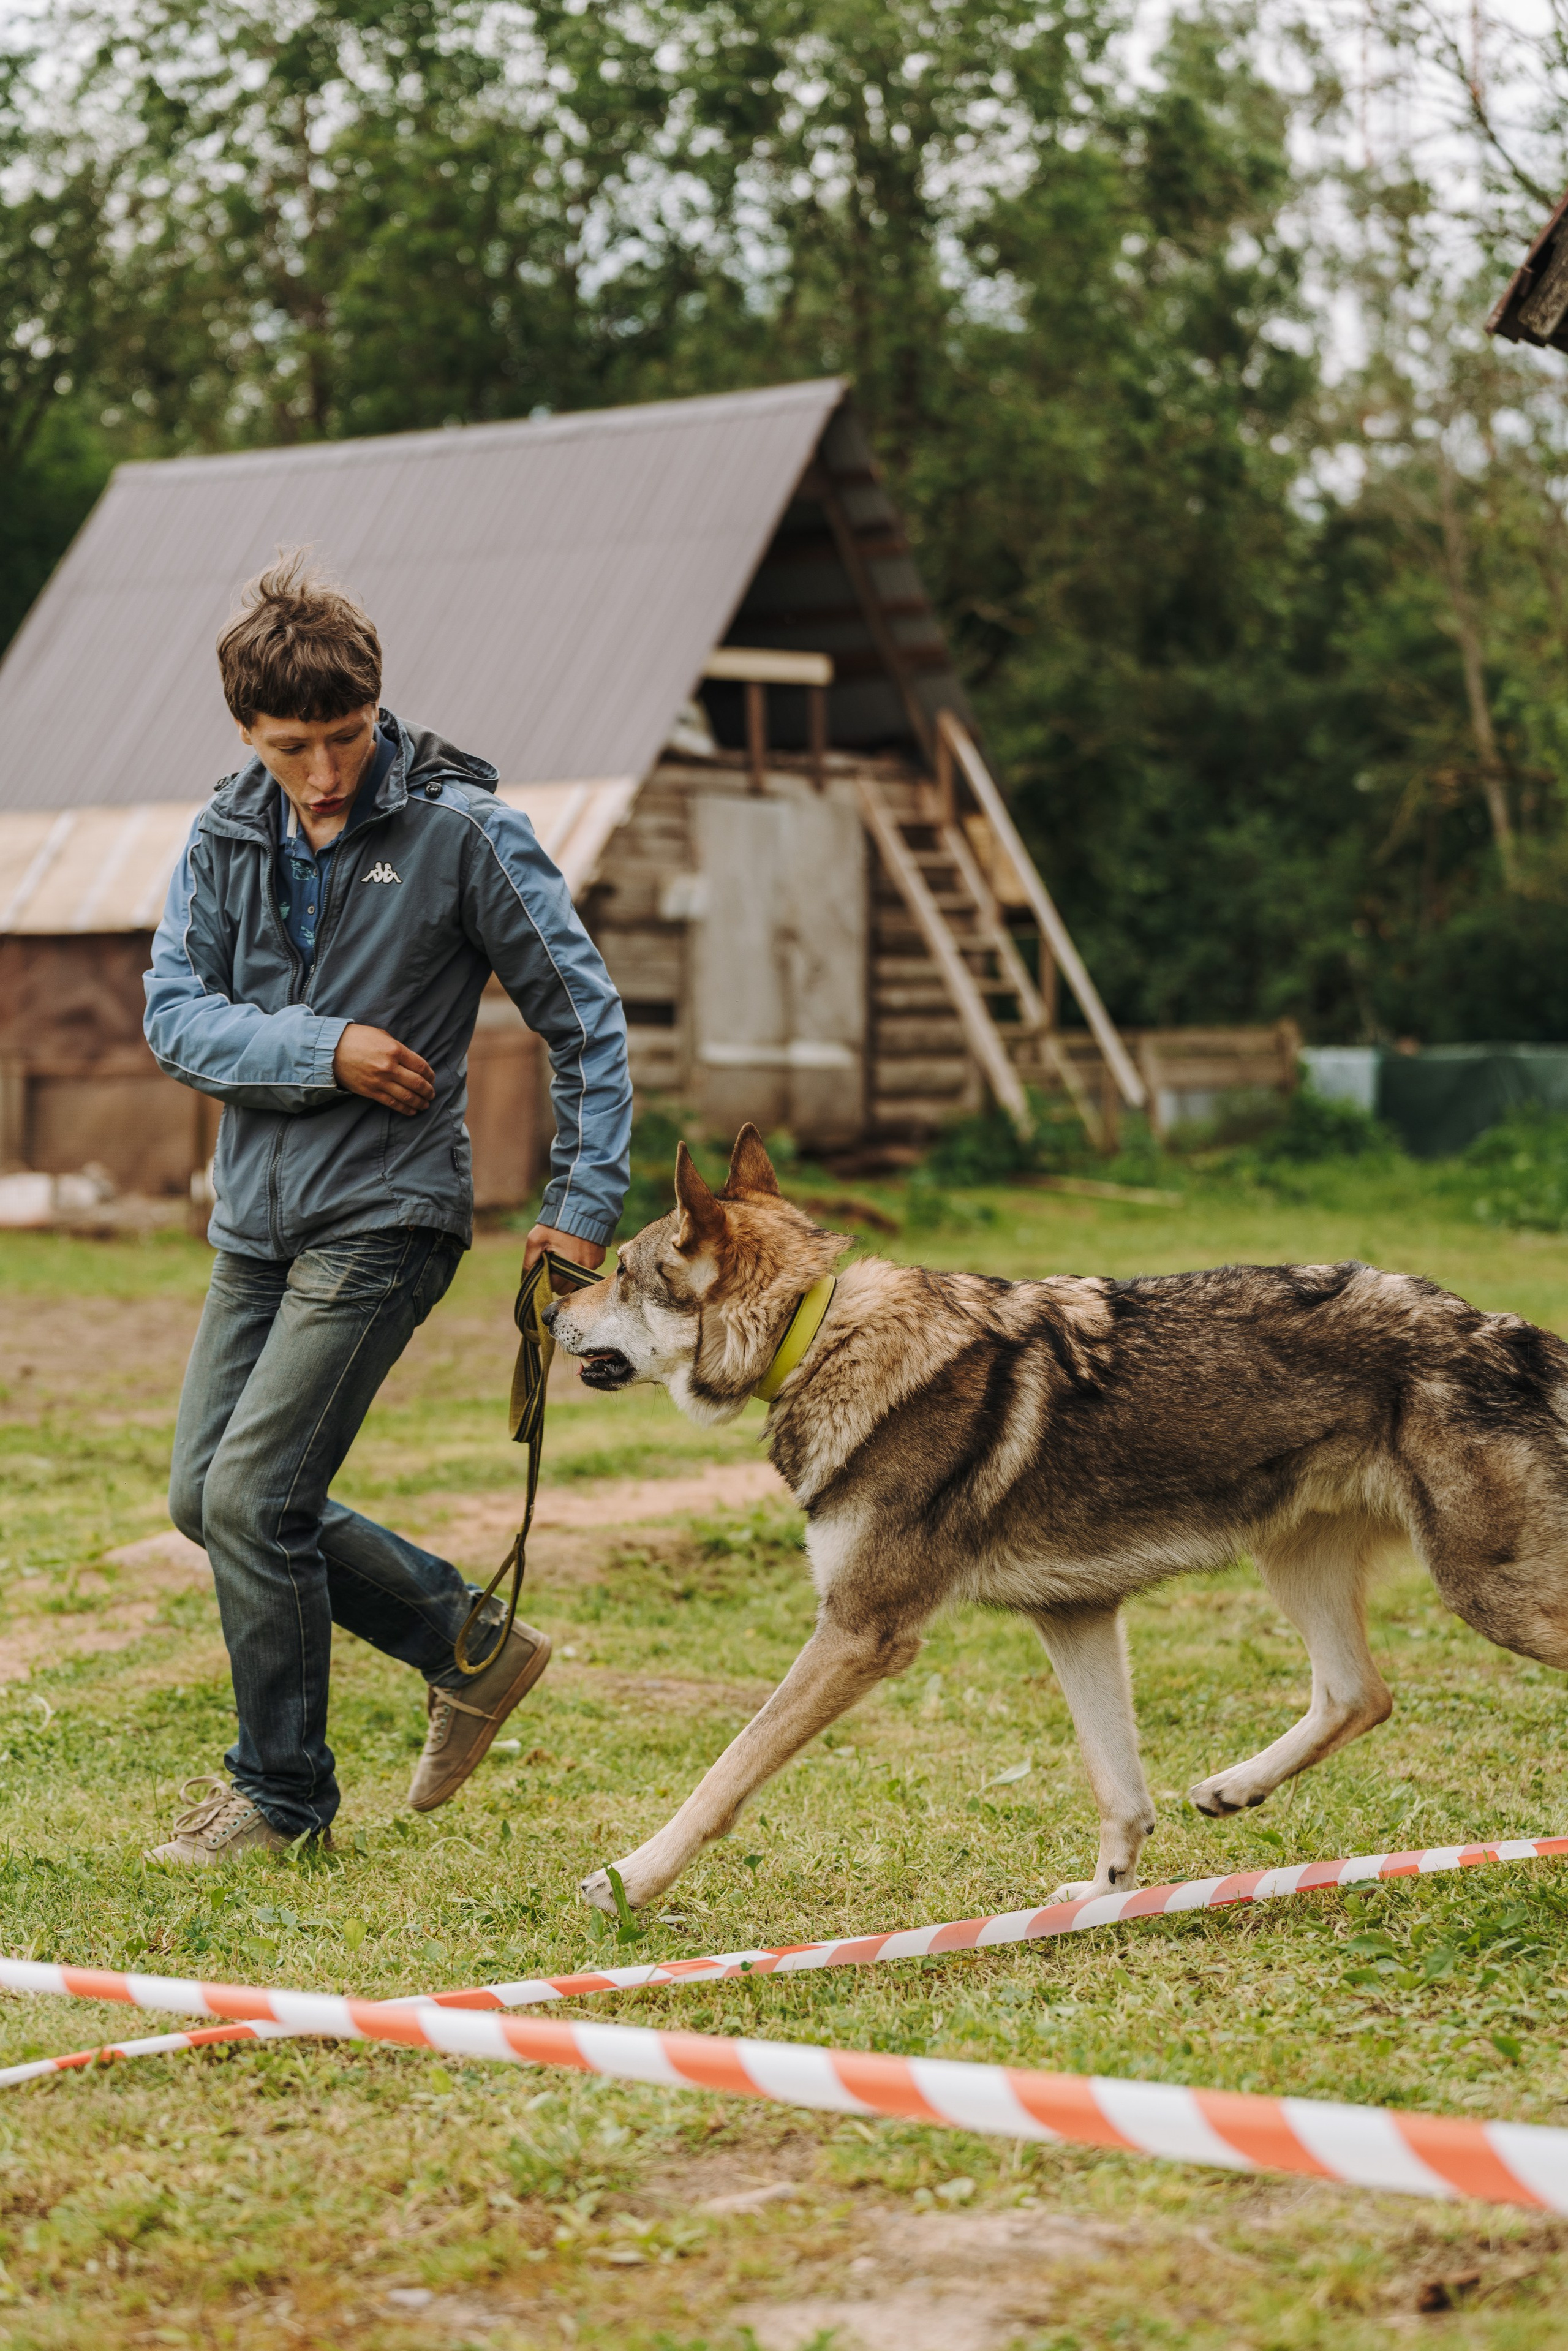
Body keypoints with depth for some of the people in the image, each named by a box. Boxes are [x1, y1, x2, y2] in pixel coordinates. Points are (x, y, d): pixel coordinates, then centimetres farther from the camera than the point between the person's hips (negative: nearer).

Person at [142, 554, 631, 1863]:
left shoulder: (463, 830, -10)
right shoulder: (228, 839, 4)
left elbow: (587, 1021, -6)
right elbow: (174, 1016, -2)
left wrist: (583, 1208, -11)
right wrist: (323, 1051, -18)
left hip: (383, 1216, -7)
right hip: (256, 1217, 7)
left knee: (254, 1497, -11)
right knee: (205, 1496, 10)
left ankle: (284, 1792, 7)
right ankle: (472, 1645, 23)